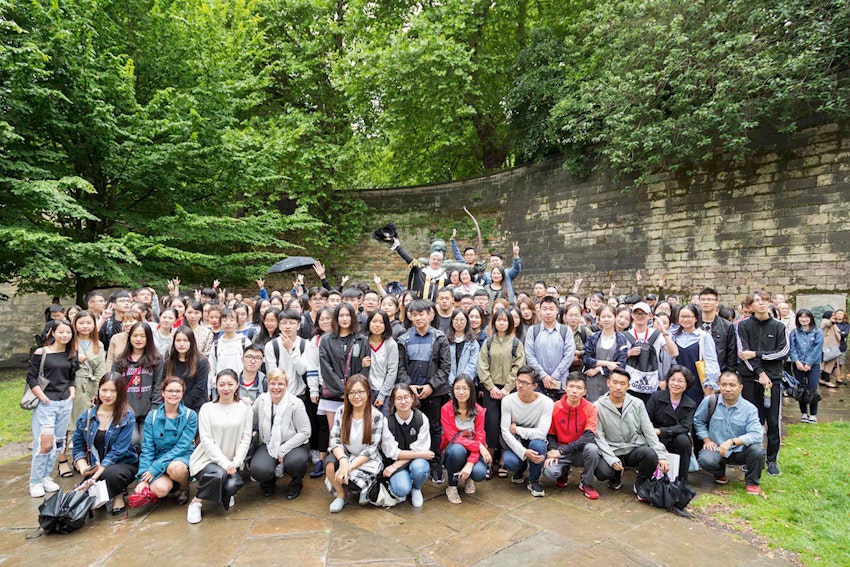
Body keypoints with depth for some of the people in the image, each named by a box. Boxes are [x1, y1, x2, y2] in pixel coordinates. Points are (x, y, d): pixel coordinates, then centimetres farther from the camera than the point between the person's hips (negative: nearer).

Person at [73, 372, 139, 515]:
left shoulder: (127, 417, -12)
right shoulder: (86, 416, 2)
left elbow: (118, 451, -17)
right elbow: (78, 447, 6)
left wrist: (95, 476, -23)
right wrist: (83, 468, -13)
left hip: (123, 464, -4)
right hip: (95, 467, 4)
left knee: (110, 474, -36)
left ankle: (118, 497, -4)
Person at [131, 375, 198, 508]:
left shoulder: (190, 415, -6)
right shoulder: (152, 416, 1)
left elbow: (182, 447, -13)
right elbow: (147, 449, -2)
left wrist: (155, 468, -20)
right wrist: (142, 479, -12)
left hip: (183, 457, -1)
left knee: (175, 467, -37)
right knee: (160, 489, -30)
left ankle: (184, 489, -3)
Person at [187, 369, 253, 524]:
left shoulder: (245, 409, 2)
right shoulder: (207, 408, -2)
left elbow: (246, 439, 0)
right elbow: (206, 440, -8)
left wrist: (235, 462, -14)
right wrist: (224, 462, -17)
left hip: (231, 462, 2)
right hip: (207, 459, -2)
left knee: (232, 485, -25)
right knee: (218, 475, -33)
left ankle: (225, 495, 15)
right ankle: (196, 502, -2)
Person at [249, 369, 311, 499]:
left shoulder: (296, 403, -14)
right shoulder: (261, 399, -1)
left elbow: (305, 432, -13)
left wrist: (282, 450, -17)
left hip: (293, 444, -2)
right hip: (268, 444, 3)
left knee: (295, 462, -34)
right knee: (258, 470, -26)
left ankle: (296, 483, 5)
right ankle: (269, 480, 15)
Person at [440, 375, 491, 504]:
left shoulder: (479, 411, -8)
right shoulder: (446, 409, -13)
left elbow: (480, 439, -12)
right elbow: (453, 437, -16)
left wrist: (470, 463, -27)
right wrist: (478, 446, -25)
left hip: (473, 450, 1)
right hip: (454, 450, -1)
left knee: (479, 473, -29)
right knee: (458, 449, -37)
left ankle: (468, 477, 11)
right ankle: (452, 487, -10)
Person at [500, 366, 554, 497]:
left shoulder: (546, 402, -18)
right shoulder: (508, 401, -14)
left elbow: (541, 433, -26)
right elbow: (505, 432, -17)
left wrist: (516, 429, -17)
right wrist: (524, 452, -29)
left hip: (535, 441, -1)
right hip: (515, 443, 1)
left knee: (537, 443, -36)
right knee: (509, 461, -30)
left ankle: (534, 481, -6)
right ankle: (520, 470, 13)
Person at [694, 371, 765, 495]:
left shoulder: (750, 409, -9)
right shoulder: (710, 401, -6)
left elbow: (756, 434, -22)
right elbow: (698, 420, 9)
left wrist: (732, 441, -32)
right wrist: (707, 440, -1)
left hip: (740, 451, 0)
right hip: (716, 449, 0)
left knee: (757, 450, -31)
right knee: (705, 460, -32)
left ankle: (752, 482, 2)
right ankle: (720, 473, 10)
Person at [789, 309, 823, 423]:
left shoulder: (818, 332, 1)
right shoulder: (794, 333, 8)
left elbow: (817, 350, -5)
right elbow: (792, 348, 2)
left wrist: (808, 363, -10)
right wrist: (797, 362, -10)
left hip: (813, 364, -2)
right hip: (798, 365, 2)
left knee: (812, 390, -7)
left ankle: (813, 414, 6)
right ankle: (804, 413, 18)